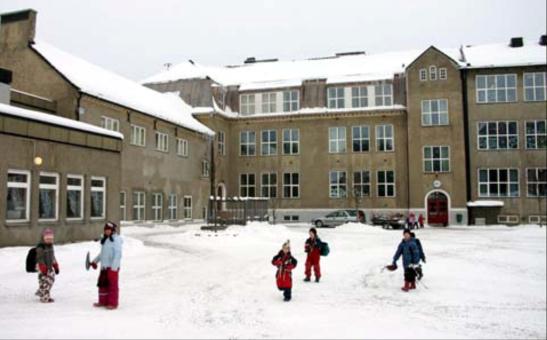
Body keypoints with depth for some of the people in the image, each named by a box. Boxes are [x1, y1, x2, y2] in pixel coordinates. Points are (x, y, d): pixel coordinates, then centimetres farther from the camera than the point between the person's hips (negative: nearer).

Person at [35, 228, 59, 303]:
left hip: (50, 267, 9)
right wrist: (43, 269, -22)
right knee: (44, 282, -6)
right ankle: (45, 297, 2)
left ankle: (40, 292, 31)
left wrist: (56, 266, 18)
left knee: (50, 280, 13)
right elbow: (40, 259, -18)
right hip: (43, 268, -9)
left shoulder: (51, 246, 11)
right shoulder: (40, 248, -15)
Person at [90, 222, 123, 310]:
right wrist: (95, 261, 22)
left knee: (112, 285, -1)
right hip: (104, 266, 9)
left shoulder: (116, 240, -14)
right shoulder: (105, 240, 14)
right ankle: (103, 301, 28)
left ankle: (113, 303, 7)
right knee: (102, 284, 15)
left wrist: (114, 267, -23)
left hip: (112, 267, -9)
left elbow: (118, 254, -19)